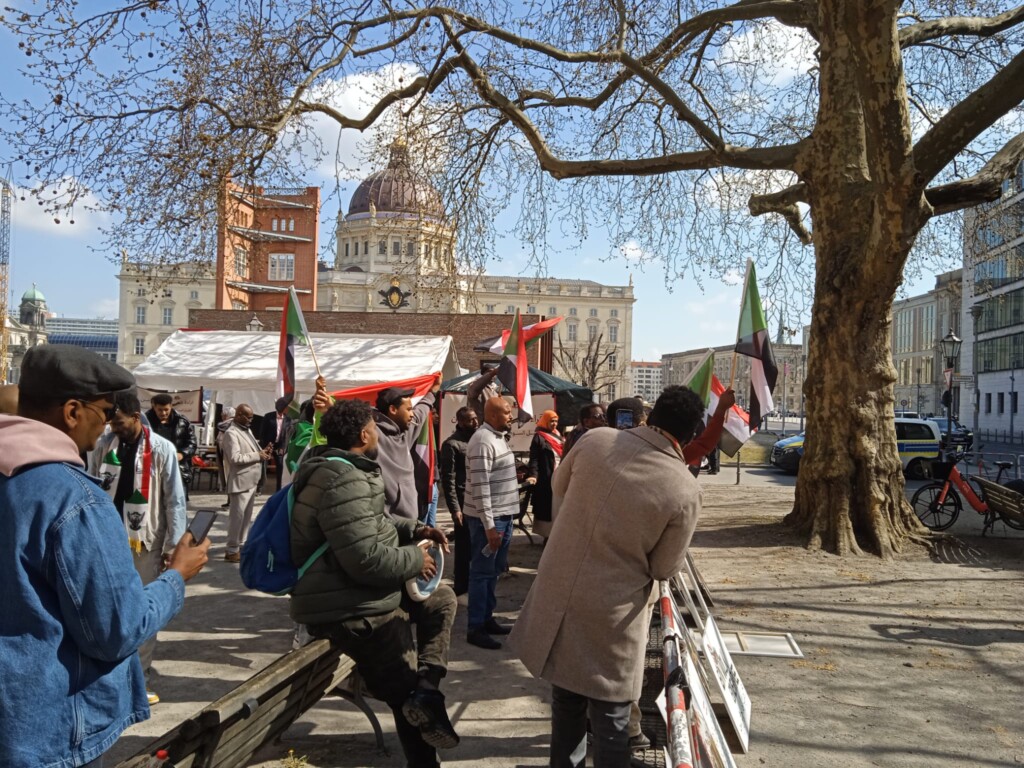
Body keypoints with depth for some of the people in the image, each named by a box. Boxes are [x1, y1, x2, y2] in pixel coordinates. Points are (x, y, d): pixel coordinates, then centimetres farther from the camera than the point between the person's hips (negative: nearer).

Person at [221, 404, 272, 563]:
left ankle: (241, 544, 26)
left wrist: (262, 452, 5)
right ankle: (232, 550, 4)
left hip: (251, 481, 9)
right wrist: (257, 456, -17)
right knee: (237, 516, -3)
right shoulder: (231, 433, -13)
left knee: (247, 516, 16)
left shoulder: (246, 430, 16)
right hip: (240, 482, -9)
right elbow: (235, 458, -23)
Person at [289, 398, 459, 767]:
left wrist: (414, 529, 7)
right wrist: (415, 559, -14)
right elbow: (365, 559, -32)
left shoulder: (337, 470, 10)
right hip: (354, 610, -10)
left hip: (359, 596, 10)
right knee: (404, 696, 5)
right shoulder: (344, 481, -25)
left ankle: (425, 689, 0)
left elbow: (369, 524, 22)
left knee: (442, 598, 16)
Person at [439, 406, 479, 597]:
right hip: (464, 504, -6)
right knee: (464, 548, 2)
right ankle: (461, 587, 15)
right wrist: (455, 508, -15)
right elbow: (448, 479, -11)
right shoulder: (452, 444, -8)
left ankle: (472, 583, 25)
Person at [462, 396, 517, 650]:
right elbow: (480, 486, -22)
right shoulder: (482, 441, -17)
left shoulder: (499, 437, 12)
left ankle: (487, 618, 29)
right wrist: (489, 526, -23)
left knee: (494, 571, 17)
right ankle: (475, 628, 8)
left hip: (505, 515, 9)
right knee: (482, 572, -1)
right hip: (488, 518, -9)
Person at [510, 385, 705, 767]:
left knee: (566, 707, 24)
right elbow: (664, 568, -5)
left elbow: (559, 488, 11)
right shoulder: (685, 490, -18)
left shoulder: (596, 440, -9)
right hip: (610, 617, -4)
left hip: (557, 597, 4)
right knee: (609, 718, 14)